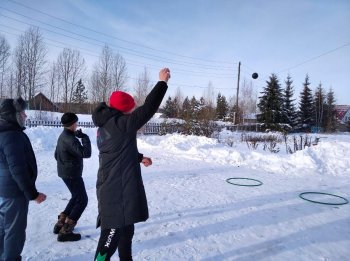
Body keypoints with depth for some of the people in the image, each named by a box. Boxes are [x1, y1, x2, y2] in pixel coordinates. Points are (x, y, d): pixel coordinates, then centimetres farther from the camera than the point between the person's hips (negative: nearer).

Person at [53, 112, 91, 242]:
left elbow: (56, 154, 19)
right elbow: (86, 153, -31)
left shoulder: (63, 136, 9)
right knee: (82, 200, -1)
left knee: (76, 197, 23)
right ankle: (65, 232, 2)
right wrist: (84, 137, -21)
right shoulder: (70, 139, -23)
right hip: (72, 174, -10)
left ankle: (60, 224, 28)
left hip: (65, 172, 10)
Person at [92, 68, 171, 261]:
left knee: (126, 229, 25)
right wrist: (162, 82, -13)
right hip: (117, 191, -10)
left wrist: (139, 158, 23)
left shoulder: (105, 126, 11)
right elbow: (147, 109, -21)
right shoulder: (120, 124, -19)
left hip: (113, 188, 10)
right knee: (111, 235, 2)